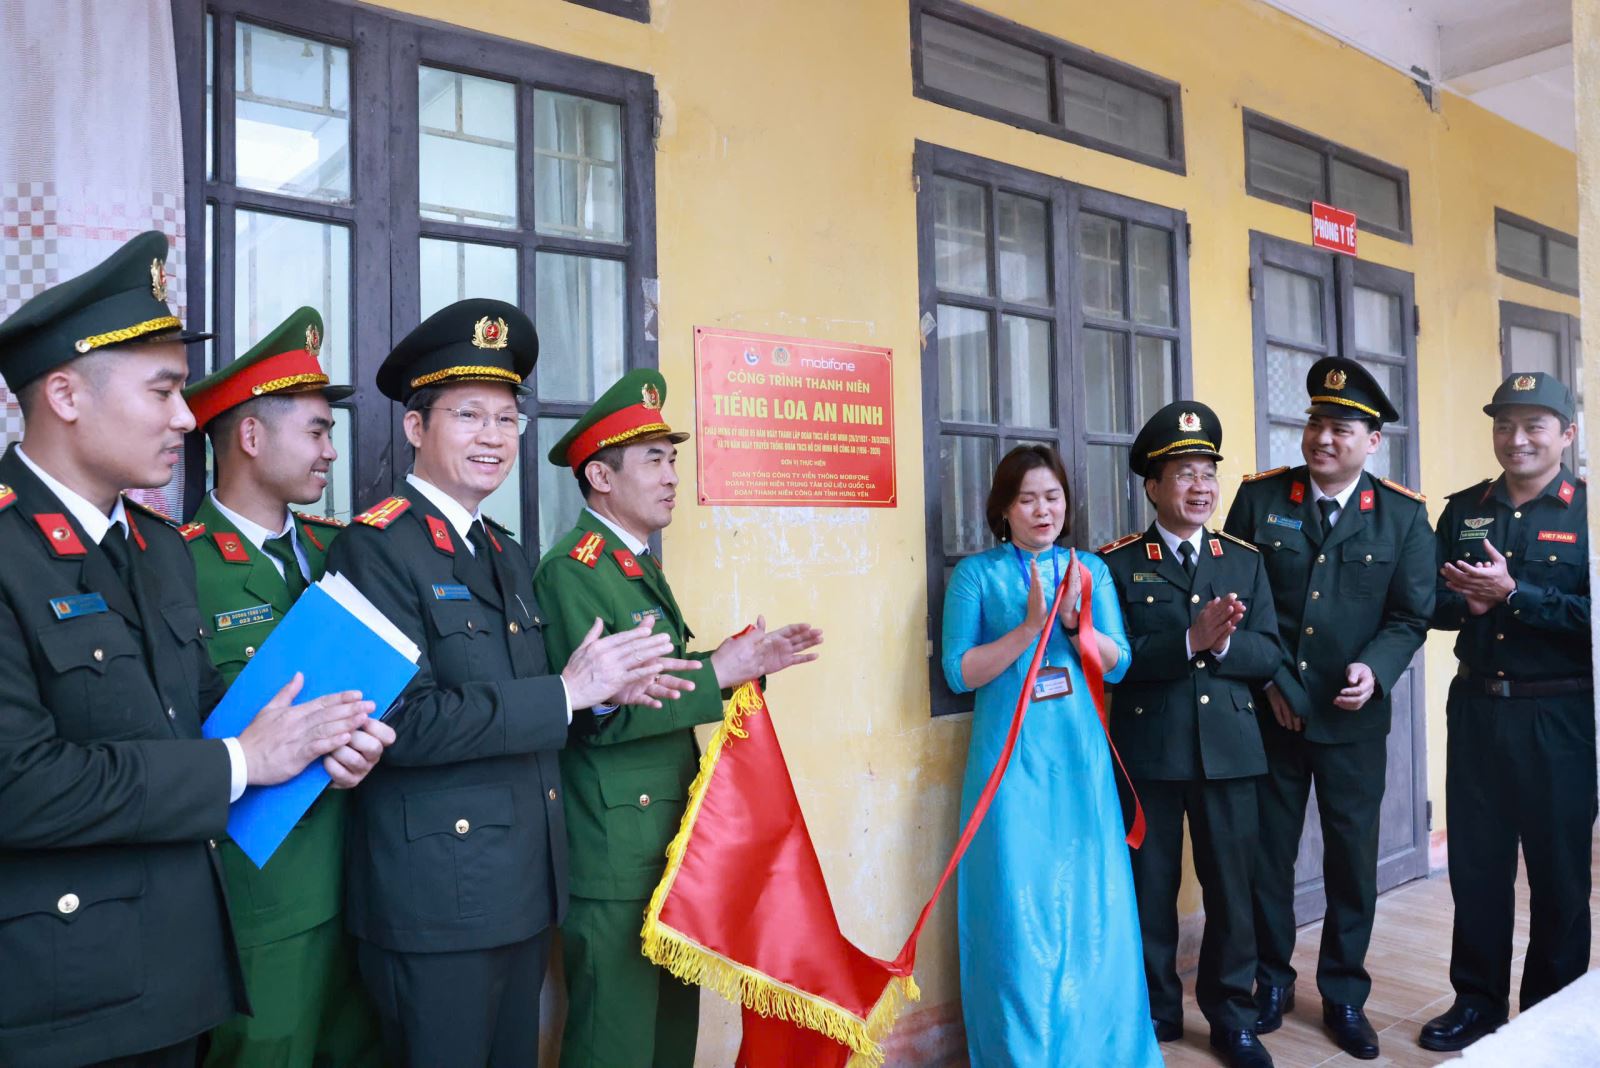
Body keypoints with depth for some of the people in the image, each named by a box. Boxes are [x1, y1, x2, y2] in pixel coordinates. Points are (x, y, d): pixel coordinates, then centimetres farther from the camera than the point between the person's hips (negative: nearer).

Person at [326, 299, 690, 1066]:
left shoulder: (505, 553, 12)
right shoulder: (376, 545, -14)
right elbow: (406, 722, -25)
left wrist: (600, 688, -3)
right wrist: (566, 690, -21)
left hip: (525, 886, 8)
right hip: (435, 893, -8)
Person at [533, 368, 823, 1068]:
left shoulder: (640, 563, 15)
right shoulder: (573, 568, -15)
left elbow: (661, 684, 11)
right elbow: (603, 714, -23)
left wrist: (745, 660, -2)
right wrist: (717, 672, -21)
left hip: (669, 845, 9)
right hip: (615, 858, -9)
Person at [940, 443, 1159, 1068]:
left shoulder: (1090, 569, 9)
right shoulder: (977, 573, 0)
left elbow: (1118, 665, 4)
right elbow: (959, 673, -7)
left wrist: (1075, 621, -14)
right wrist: (1030, 627, -17)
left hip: (1081, 757, 3)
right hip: (1010, 759, -3)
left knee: (1090, 903, 8)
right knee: (1019, 906, 1)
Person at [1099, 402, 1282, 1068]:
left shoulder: (1245, 561, 8)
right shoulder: (1117, 563, -2)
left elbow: (1269, 655, 2)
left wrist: (1224, 642, -17)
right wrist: (1189, 640, -23)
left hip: (1228, 750, 3)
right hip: (1148, 753, -2)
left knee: (1232, 885, 11)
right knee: (1151, 887, 10)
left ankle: (1231, 1014, 30)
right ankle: (1156, 1013, 28)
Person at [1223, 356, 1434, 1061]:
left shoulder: (1403, 514, -2)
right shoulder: (1259, 497, -3)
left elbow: (1411, 615, 0)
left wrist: (1374, 670, -17)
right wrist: (1263, 679, -5)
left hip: (1354, 718, 0)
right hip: (1269, 708, 0)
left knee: (1353, 858, 10)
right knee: (1267, 851, 10)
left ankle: (1344, 995, 28)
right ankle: (1272, 982, 29)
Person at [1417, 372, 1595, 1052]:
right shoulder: (1462, 510, 7)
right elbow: (1433, 604, 5)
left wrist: (1513, 595, -21)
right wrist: (1467, 604, -15)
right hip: (1476, 707, 4)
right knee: (1475, 862, 11)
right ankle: (1477, 1000, 26)